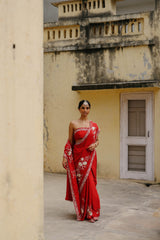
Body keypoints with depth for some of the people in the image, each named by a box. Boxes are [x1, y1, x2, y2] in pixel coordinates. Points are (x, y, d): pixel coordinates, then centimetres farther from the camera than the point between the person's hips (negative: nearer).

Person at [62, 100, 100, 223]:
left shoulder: (94, 125, 8)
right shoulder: (73, 124, 2)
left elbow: (97, 140, 17)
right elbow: (70, 142, 3)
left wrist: (94, 145, -6)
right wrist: (65, 157, -3)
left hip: (90, 157, 2)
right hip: (77, 157, -1)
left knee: (89, 183, -2)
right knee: (79, 183, 1)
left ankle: (91, 212, 11)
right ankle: (81, 212, 16)